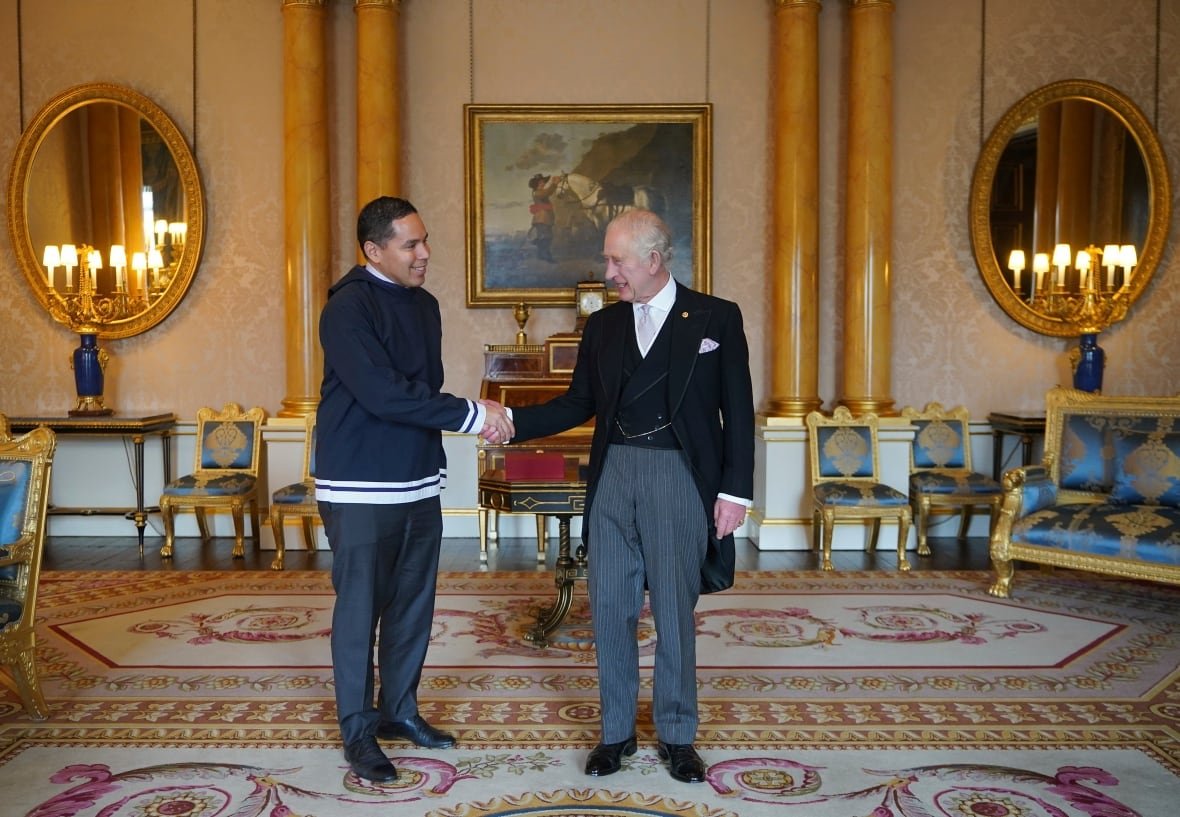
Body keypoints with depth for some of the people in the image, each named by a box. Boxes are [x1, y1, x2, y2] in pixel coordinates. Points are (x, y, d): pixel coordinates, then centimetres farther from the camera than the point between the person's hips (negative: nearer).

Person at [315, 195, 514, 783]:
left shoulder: (423, 304, 10)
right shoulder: (349, 308, -14)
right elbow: (385, 395, -23)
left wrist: (476, 419, -1)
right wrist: (473, 415, -21)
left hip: (419, 482, 7)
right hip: (361, 487, -7)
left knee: (413, 603, 14)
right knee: (360, 607, 4)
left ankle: (398, 709, 31)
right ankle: (357, 729, 18)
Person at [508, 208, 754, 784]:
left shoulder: (716, 318, 0)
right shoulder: (602, 325, 10)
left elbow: (737, 411, -2)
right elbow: (579, 403, 12)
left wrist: (735, 490, -7)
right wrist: (514, 420, -1)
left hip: (678, 478, -3)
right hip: (612, 476, 4)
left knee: (674, 611, 6)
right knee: (609, 609, 8)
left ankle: (677, 735, 23)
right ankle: (616, 731, 24)